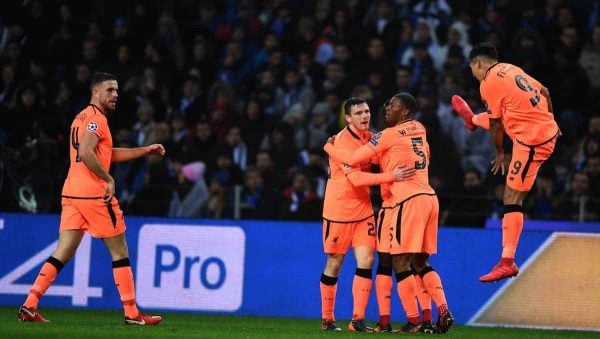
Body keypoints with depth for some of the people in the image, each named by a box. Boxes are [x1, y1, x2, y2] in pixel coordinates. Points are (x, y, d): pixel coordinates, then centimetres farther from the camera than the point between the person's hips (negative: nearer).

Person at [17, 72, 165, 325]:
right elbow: (86, 153, -24)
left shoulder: (83, 117, 21)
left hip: (71, 193, 9)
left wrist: (145, 150, 26)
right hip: (94, 194, -9)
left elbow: (109, 154, 28)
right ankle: (132, 314, 5)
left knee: (62, 254, 4)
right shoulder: (96, 119, -9)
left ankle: (29, 306, -5)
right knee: (120, 252, 2)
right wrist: (108, 179, -18)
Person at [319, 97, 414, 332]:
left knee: (366, 260, -5)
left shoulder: (368, 136, 6)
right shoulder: (342, 142, -17)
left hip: (363, 208, 6)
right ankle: (327, 319, 16)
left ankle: (358, 320, -3)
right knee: (334, 264, 2)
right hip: (339, 209, -6)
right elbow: (356, 178, -27)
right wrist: (392, 176, -33)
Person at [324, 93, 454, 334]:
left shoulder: (390, 135, -4)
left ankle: (414, 321, -7)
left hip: (409, 200, -7)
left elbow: (353, 159, -4)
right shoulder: (419, 129, 15)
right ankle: (443, 312, -2)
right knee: (421, 263, 13)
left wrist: (329, 147, 14)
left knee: (401, 262, -3)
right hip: (429, 197, 8)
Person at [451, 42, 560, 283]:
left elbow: (496, 126, -6)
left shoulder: (489, 84, -13)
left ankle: (507, 262, -8)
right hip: (548, 128, 9)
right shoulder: (511, 69, 10)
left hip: (531, 142, -9)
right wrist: (551, 122, 28)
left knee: (512, 199, -6)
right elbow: (544, 92, 18)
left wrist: (500, 154, 8)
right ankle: (473, 120, 72)